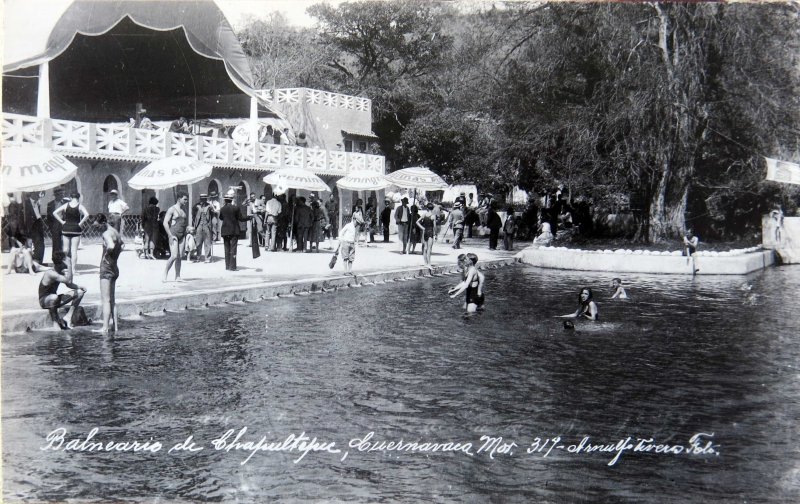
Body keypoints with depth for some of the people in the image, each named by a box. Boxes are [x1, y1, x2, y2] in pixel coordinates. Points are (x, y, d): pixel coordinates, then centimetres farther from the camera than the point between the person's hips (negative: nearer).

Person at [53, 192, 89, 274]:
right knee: (74, 250, 1)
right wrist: (80, 223, -10)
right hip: (76, 229, -1)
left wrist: (62, 221, -1)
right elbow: (86, 215, -20)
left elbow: (54, 213, -4)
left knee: (66, 249, 11)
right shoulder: (80, 206, -4)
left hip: (66, 228, 1)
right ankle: (73, 268, 1)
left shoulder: (66, 205, 2)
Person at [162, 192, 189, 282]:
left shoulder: (184, 210, 15)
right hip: (173, 235, -6)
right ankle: (165, 274, -2)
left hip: (182, 236, 7)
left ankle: (177, 277, 7)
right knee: (174, 256, -15)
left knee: (180, 257, 3)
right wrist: (170, 236, -17)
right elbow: (165, 223, -12)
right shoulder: (172, 209, -6)